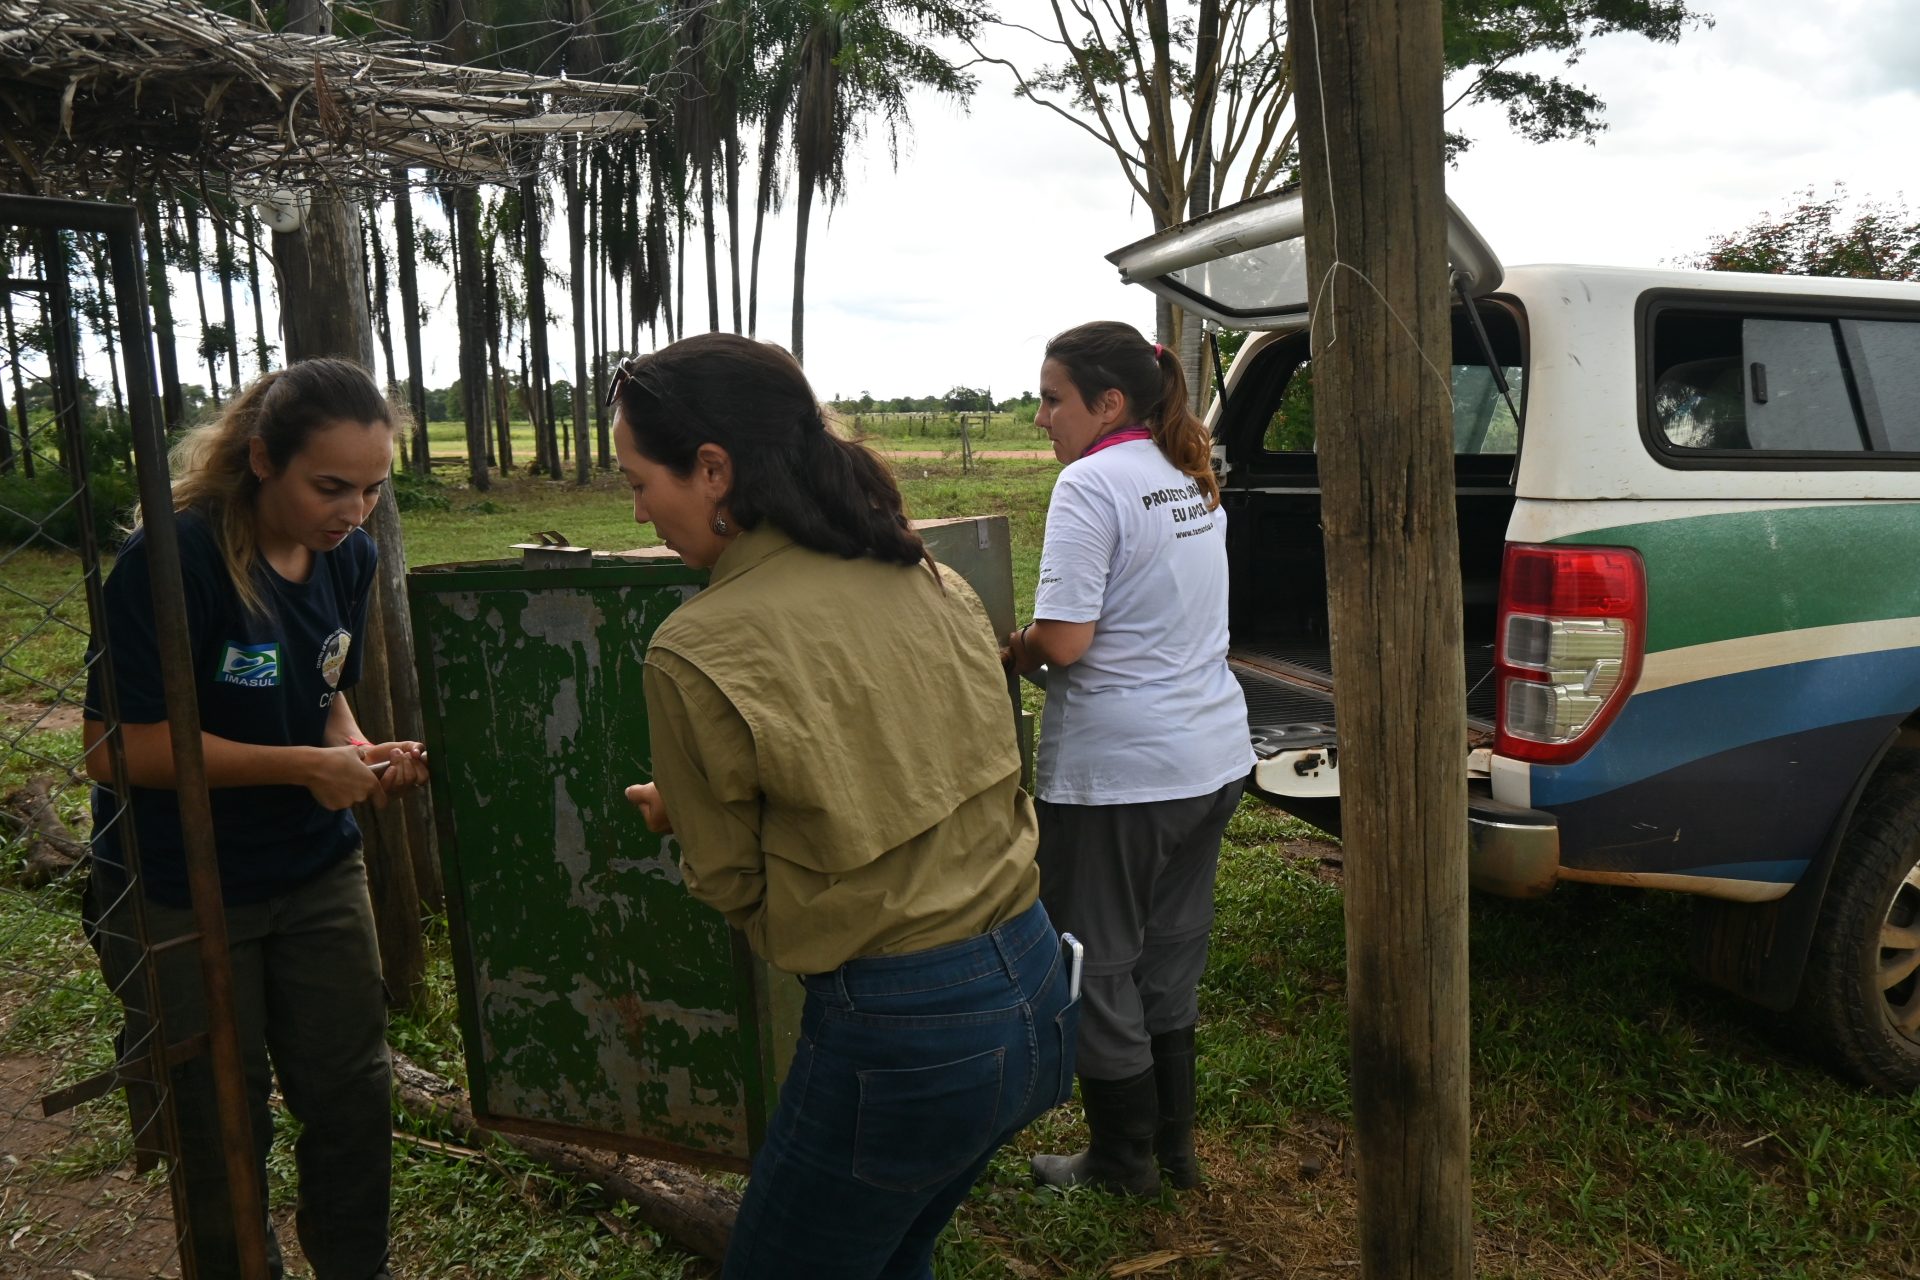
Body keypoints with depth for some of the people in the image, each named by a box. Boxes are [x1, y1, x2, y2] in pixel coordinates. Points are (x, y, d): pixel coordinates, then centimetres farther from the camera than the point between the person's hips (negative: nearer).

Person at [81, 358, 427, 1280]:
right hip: (178, 897, -5)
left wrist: (361, 753, -9)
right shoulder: (174, 561, -22)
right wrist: (304, 766, -23)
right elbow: (117, 749, -20)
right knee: (221, 1131, 11)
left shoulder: (349, 558, -2)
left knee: (354, 1097, 11)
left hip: (317, 874, 5)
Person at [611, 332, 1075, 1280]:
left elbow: (733, 884, -4)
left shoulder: (696, 653, -17)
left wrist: (675, 813, 18)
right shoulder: (931, 580, 1)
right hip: (1038, 993, 7)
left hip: (899, 1037, -6)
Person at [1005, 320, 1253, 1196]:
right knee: (1170, 961, 20)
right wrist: (1037, 647, 14)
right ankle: (1174, 1147, 33)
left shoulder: (1092, 483, -15)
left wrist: (1013, 650, -1)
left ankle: (1123, 1163, 24)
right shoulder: (1192, 482, 12)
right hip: (1214, 758, 9)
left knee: (1098, 968, 9)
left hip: (1118, 770, -9)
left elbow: (1063, 641, -22)